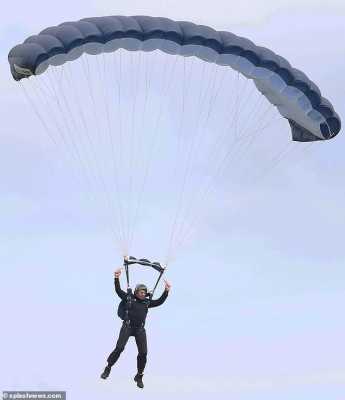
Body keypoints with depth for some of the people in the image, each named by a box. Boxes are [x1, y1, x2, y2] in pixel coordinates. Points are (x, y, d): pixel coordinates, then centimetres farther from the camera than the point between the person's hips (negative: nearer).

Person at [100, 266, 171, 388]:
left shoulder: (147, 302, 11)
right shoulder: (129, 298, 3)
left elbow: (160, 302, 10)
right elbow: (118, 290, -2)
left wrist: (166, 291, 0)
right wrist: (117, 278, -13)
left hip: (140, 330, 3)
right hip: (127, 327, -3)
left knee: (143, 353, -3)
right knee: (119, 348, -14)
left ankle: (139, 376, 12)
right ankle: (108, 369, 5)